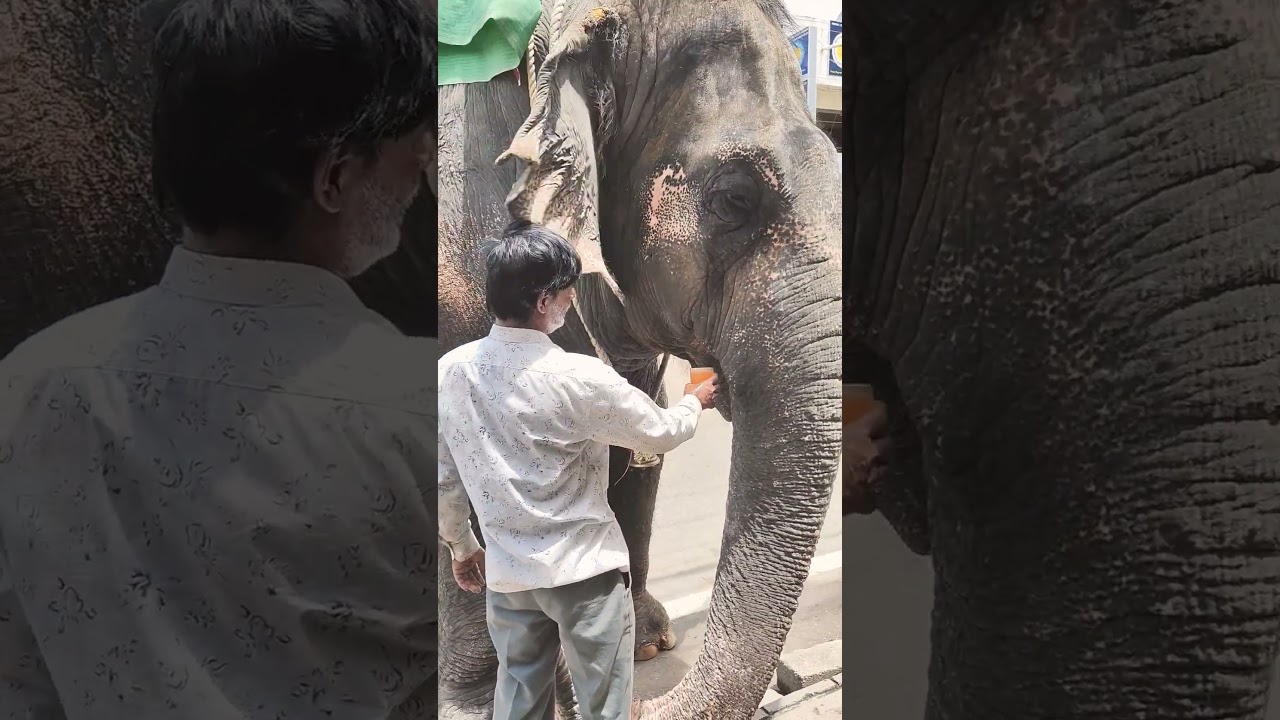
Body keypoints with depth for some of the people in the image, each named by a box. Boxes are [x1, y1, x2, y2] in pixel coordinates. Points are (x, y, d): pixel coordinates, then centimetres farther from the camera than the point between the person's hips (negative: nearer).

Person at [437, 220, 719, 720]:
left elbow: (443, 478, 4)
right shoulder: (578, 378, -20)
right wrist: (696, 401, 17)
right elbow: (660, 434, -5)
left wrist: (460, 547, 20)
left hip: (507, 571, 5)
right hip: (585, 570, -5)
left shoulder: (451, 370, -5)